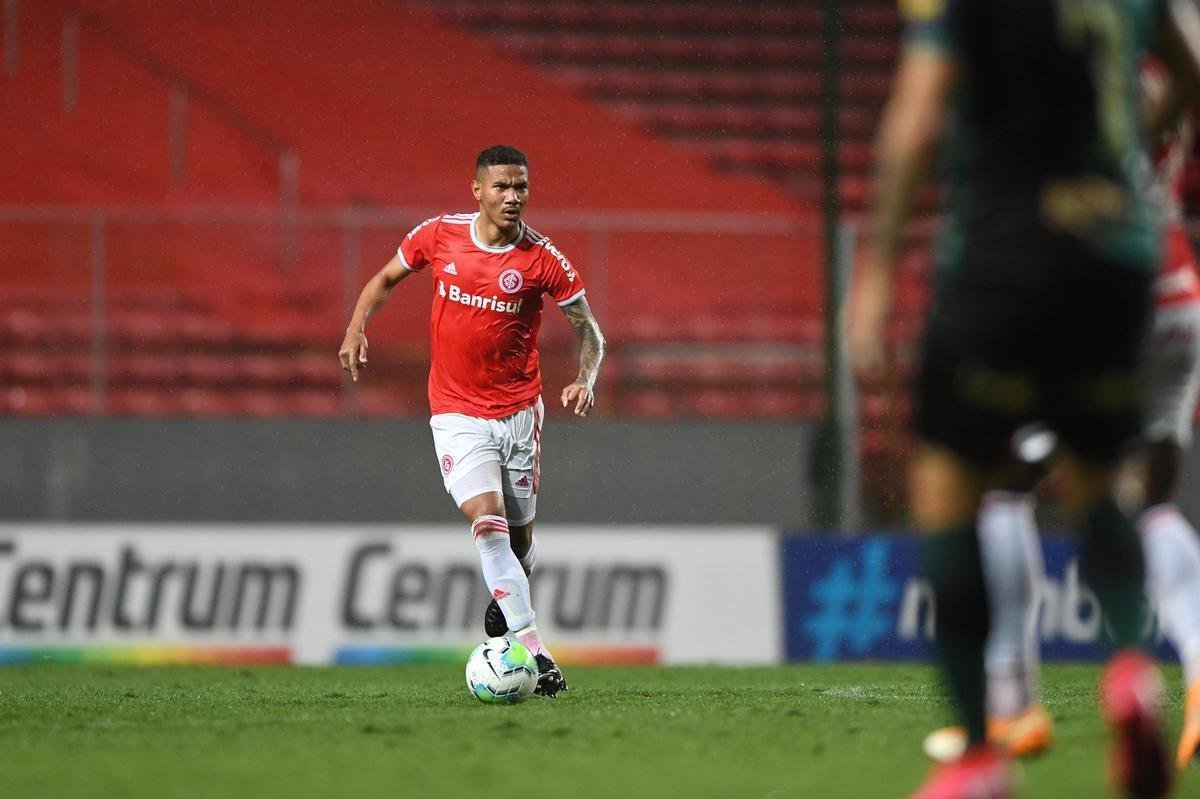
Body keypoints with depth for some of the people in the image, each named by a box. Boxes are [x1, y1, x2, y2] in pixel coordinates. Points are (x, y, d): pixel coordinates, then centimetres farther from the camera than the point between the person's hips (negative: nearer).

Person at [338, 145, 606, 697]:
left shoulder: (542, 259, -9)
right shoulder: (439, 236, -5)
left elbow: (587, 327, 0)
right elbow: (386, 278, 12)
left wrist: (586, 380, -19)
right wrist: (356, 330, -4)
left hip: (518, 411, 1)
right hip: (457, 413, -1)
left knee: (519, 536, 8)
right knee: (487, 519, -20)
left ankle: (506, 599, 45)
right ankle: (535, 653, -23)